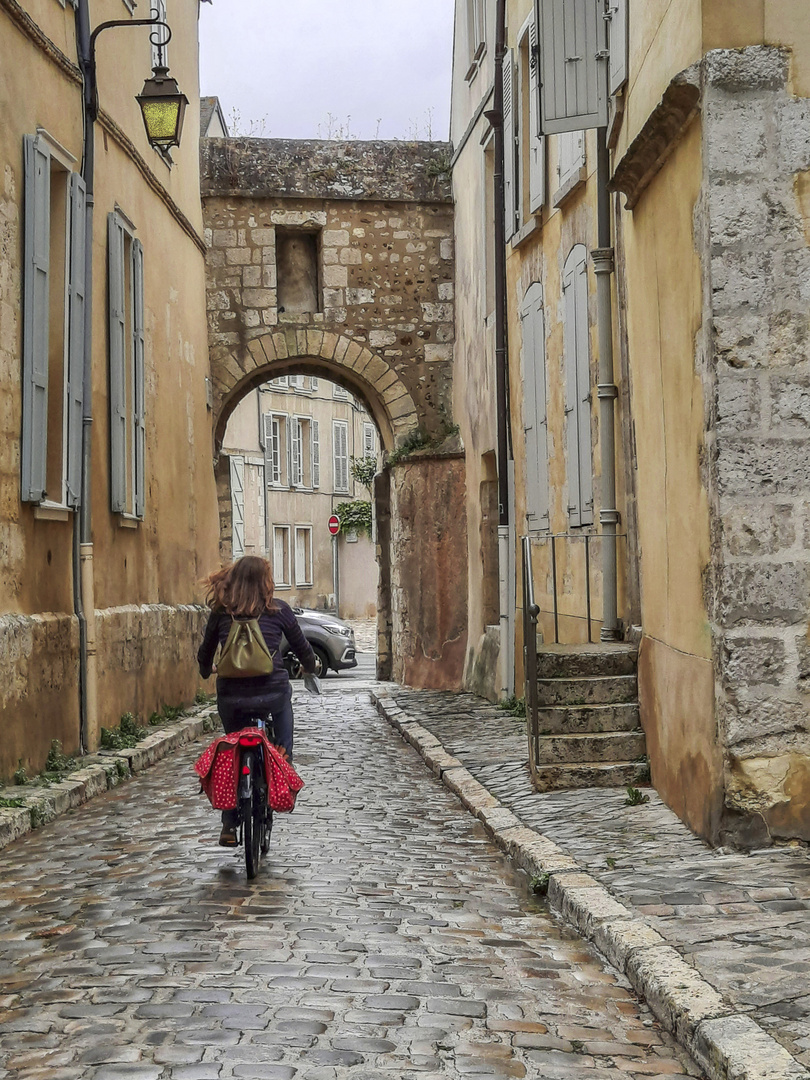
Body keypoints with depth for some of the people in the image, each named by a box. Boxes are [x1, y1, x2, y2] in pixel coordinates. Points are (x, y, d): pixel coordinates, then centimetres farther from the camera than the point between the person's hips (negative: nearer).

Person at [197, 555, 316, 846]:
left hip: (231, 697, 2)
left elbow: (206, 650, 18)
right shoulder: (277, 609, 0)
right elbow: (300, 645, 12)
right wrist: (310, 666, 34)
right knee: (284, 695, 33)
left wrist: (205, 671, 41)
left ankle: (229, 825, 17)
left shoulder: (221, 611, 5)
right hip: (271, 693, -2)